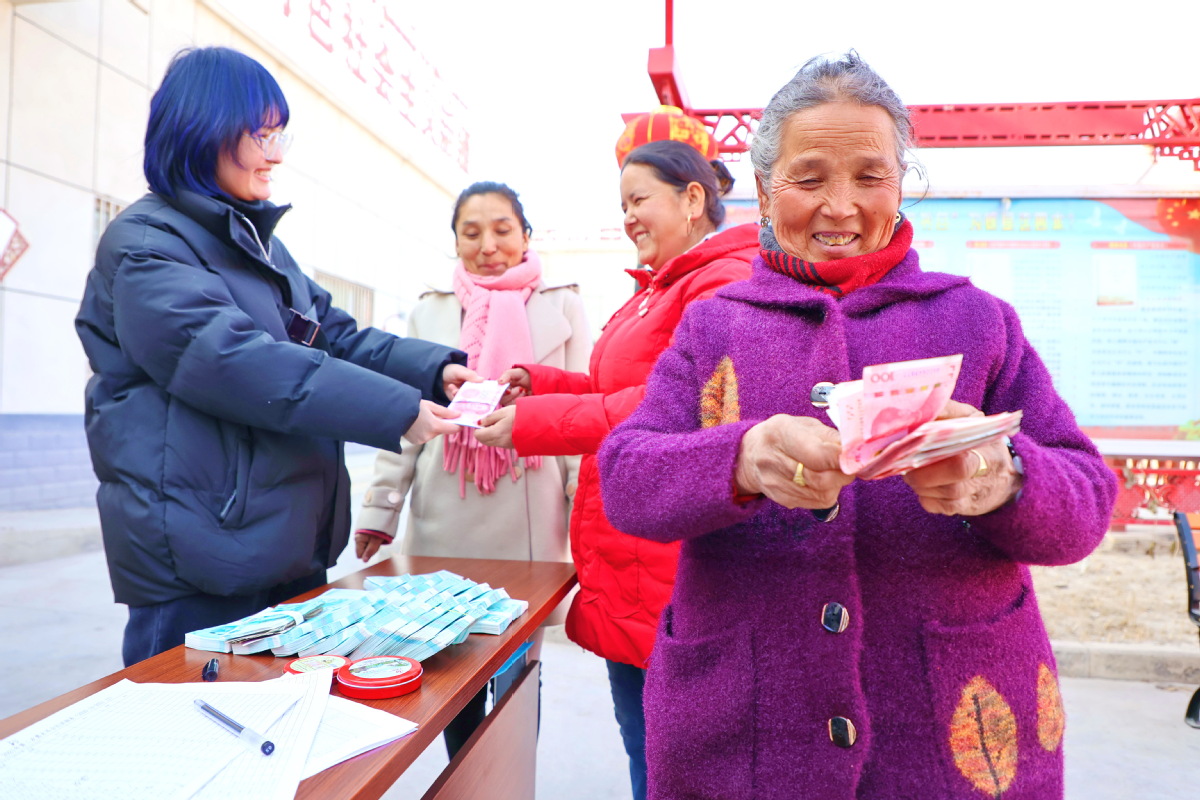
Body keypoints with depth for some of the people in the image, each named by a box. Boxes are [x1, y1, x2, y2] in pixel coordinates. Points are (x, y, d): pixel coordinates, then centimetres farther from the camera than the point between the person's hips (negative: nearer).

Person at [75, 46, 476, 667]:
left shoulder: (258, 241, 17)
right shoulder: (144, 245, -10)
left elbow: (334, 335, 12)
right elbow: (237, 362, -24)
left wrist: (436, 368, -4)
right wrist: (399, 411, -28)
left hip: (292, 545, 8)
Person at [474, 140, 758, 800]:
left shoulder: (727, 283, -14)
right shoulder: (656, 291, 18)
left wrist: (537, 421, -21)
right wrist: (538, 382, 7)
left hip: (673, 581, -9)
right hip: (627, 567, 9)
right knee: (641, 747, 21)